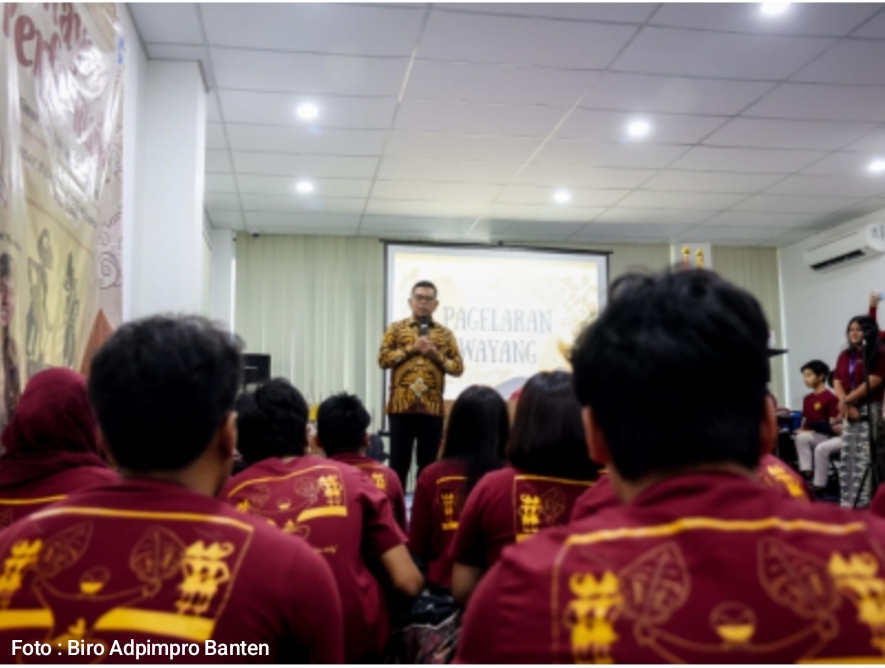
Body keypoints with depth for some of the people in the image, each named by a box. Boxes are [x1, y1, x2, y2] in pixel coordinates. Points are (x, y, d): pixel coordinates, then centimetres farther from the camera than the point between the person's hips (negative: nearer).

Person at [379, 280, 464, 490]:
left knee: (428, 463, 7)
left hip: (432, 408, 1)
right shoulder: (396, 329, 8)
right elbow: (383, 359, -3)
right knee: (399, 462, 3)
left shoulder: (445, 334, 10)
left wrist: (435, 354, -9)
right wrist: (412, 349, -10)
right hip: (402, 406, -1)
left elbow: (458, 367, 5)